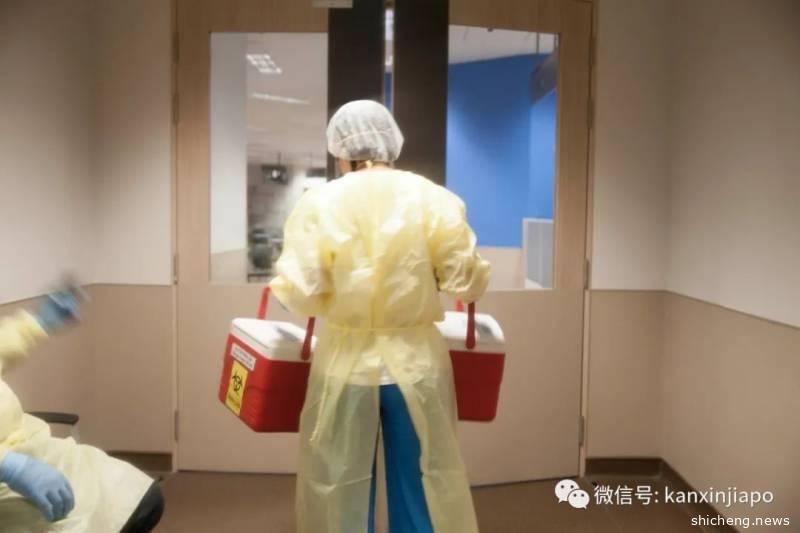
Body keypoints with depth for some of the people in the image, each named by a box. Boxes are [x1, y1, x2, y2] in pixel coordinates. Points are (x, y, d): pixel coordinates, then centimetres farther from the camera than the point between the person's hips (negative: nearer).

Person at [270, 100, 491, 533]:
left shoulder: (318, 204, -7)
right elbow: (467, 284, -3)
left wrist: (277, 286, 11)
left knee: (340, 492, 14)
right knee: (425, 490, 15)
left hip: (347, 363, -1)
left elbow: (301, 294, -11)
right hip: (417, 361, 1)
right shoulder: (433, 199, -4)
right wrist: (478, 274, 19)